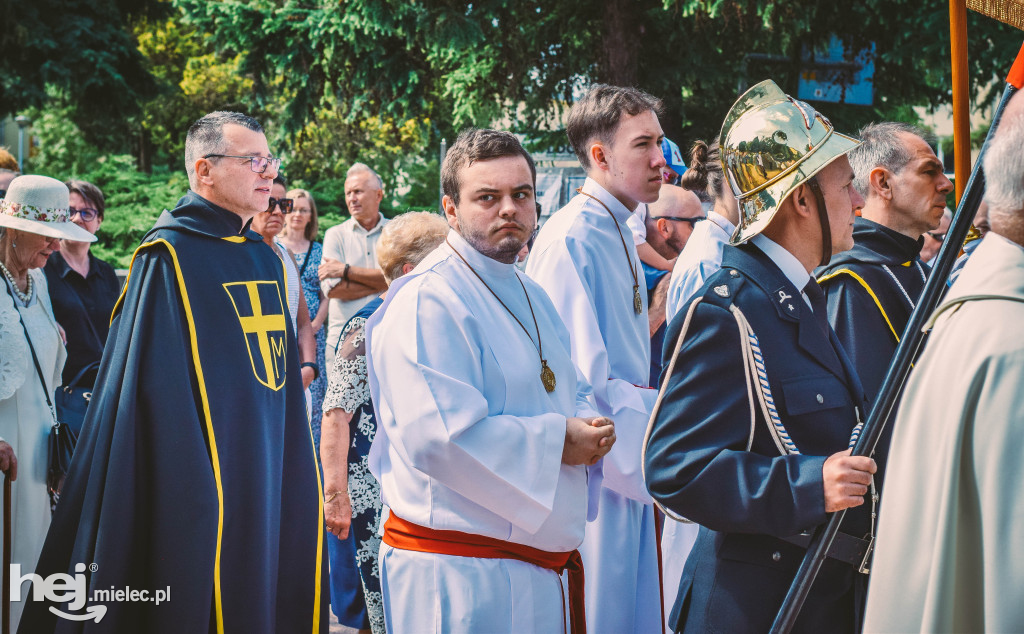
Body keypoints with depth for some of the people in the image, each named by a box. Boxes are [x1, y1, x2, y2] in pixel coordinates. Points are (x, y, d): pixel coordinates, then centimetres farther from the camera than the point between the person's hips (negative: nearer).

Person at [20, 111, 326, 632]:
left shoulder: (266, 260, 13)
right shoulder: (171, 257, -10)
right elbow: (156, 393, -16)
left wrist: (298, 469, 13)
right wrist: (193, 488, -21)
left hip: (269, 478, 7)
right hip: (202, 486, -7)